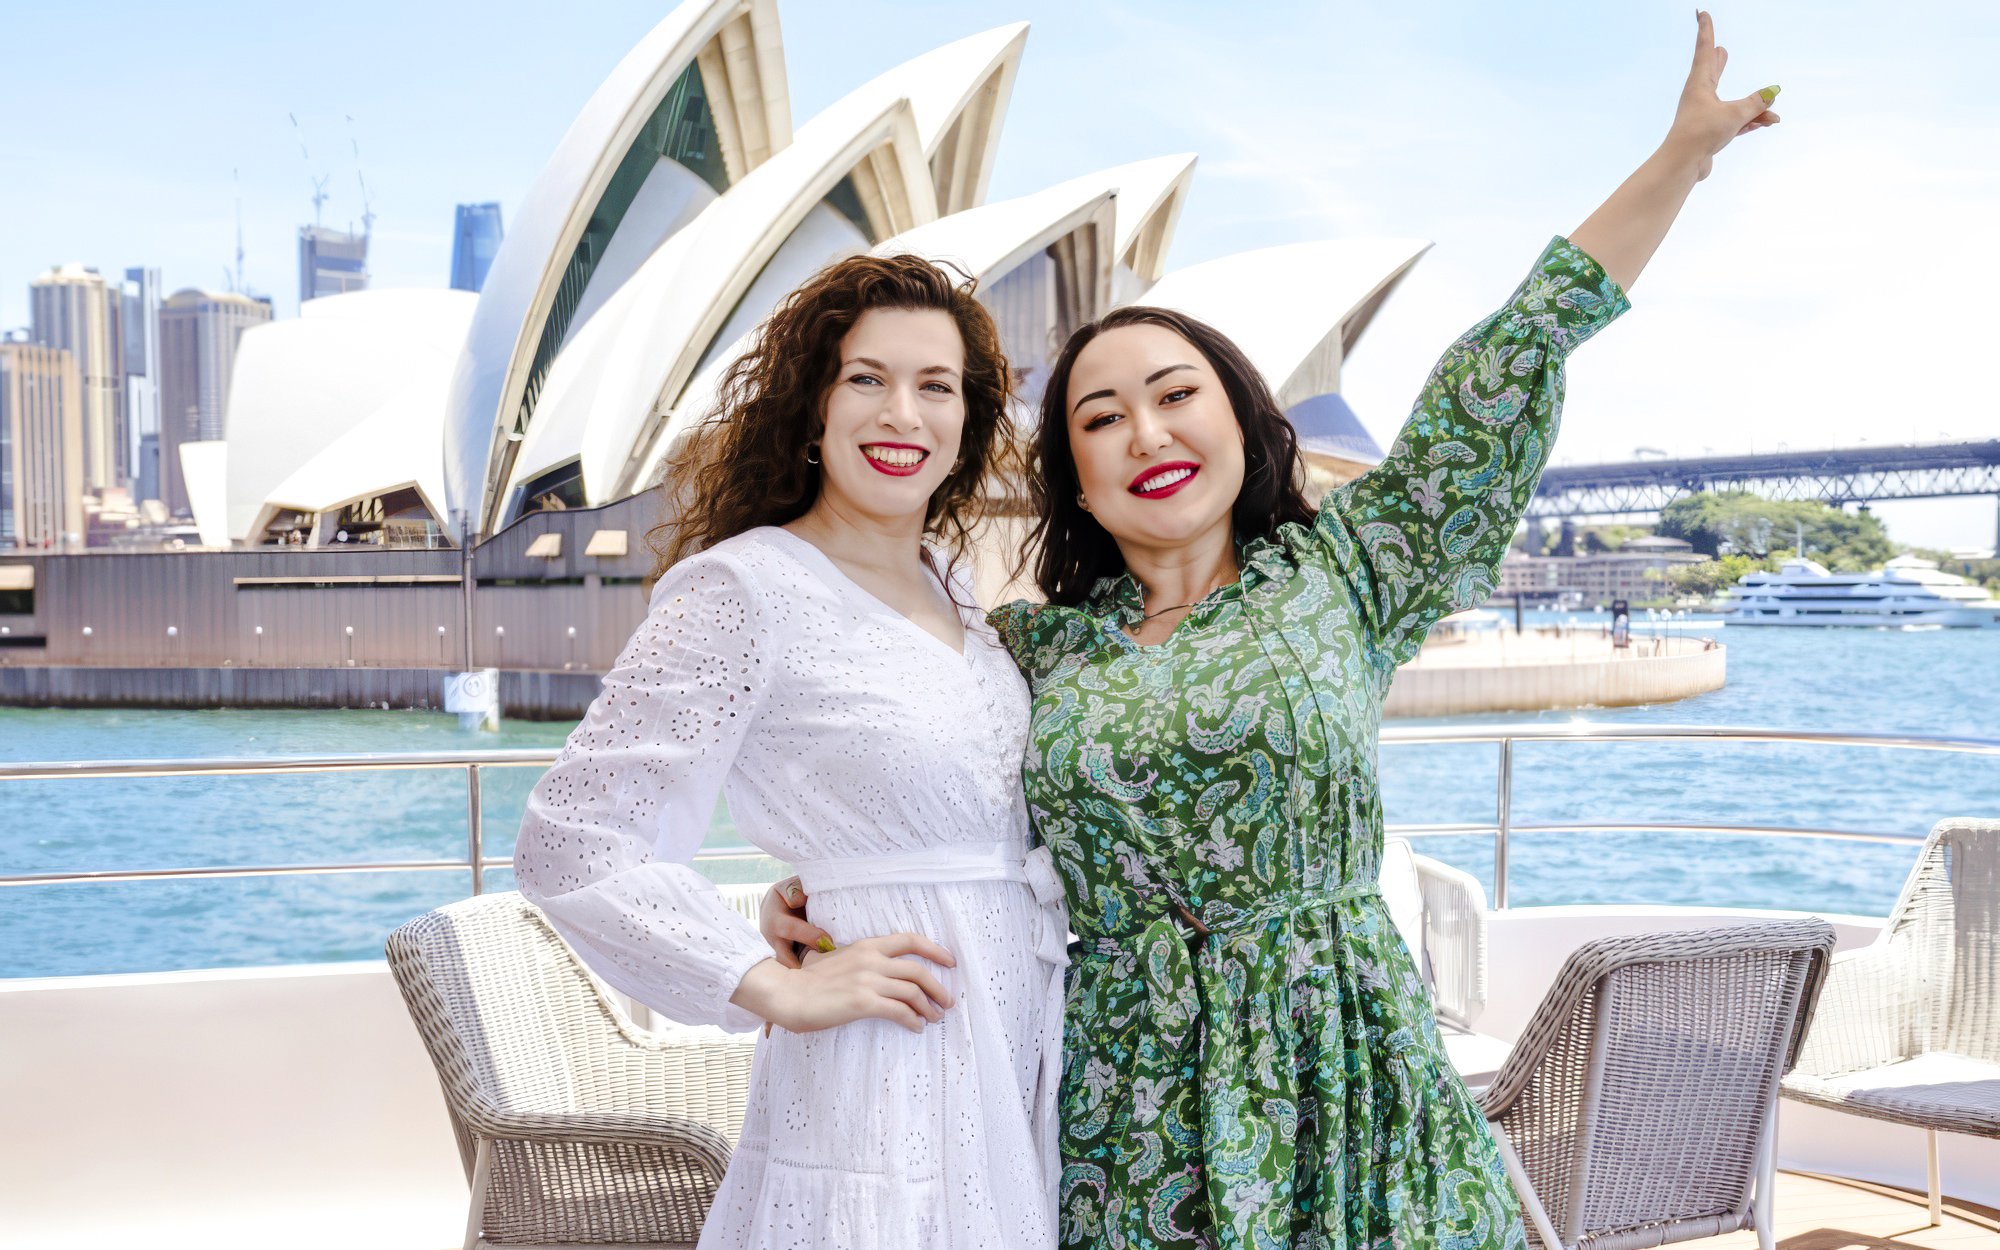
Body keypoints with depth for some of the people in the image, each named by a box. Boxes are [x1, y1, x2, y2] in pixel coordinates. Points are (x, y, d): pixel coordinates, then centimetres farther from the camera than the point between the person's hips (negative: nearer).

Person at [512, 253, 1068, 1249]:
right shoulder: (744, 589, -15)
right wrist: (782, 990, -18)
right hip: (888, 1076, -7)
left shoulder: (947, 579, 8)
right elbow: (571, 844, -19)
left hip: (1026, 1045, 7)